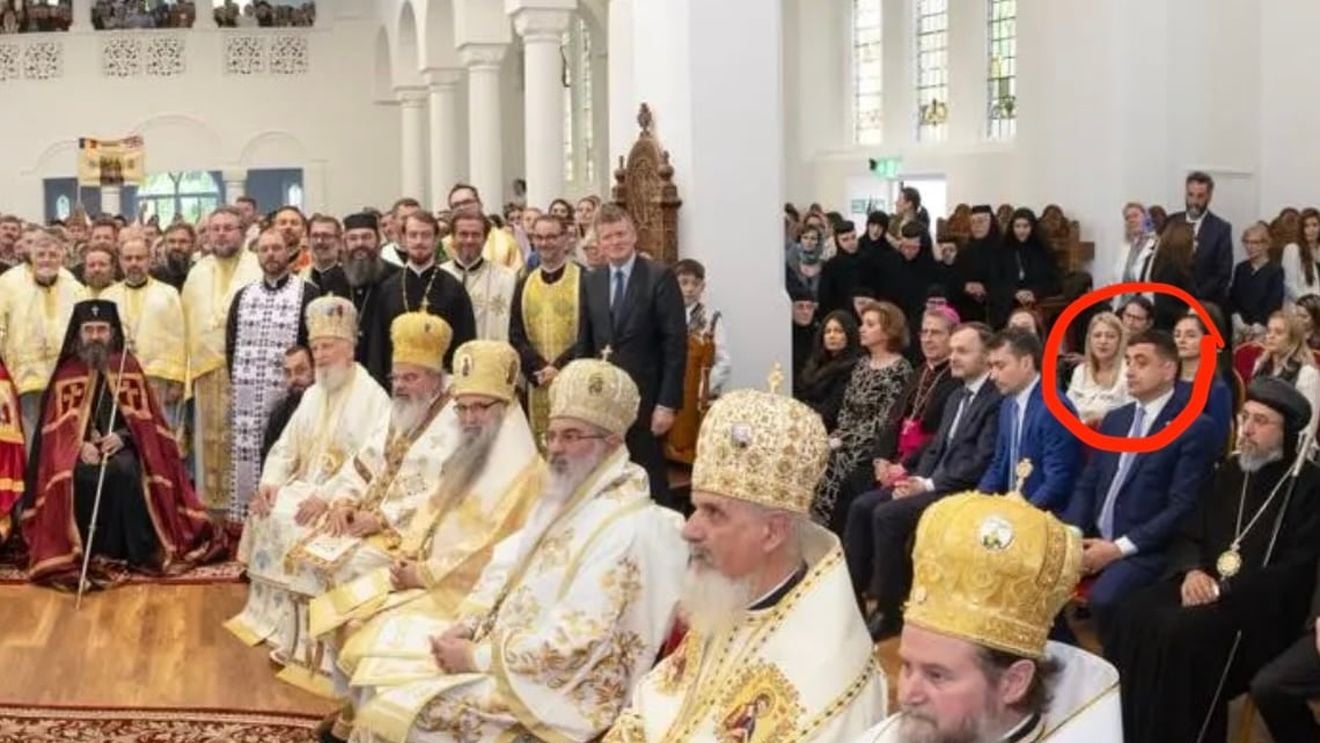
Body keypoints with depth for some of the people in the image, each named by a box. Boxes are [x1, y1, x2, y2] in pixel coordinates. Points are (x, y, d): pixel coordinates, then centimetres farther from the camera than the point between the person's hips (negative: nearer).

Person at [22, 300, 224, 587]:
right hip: (80, 447, 0)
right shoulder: (67, 374, 6)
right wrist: (81, 445, -17)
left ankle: (140, 550, -25)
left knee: (125, 470, -33)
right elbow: (60, 425, 2)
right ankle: (89, 552, -24)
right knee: (83, 475, -33)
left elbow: (143, 417, 3)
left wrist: (121, 436, -17)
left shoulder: (128, 367, 7)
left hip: (120, 444, 0)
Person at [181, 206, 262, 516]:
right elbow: (187, 321, 15)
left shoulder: (258, 268, -1)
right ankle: (213, 500, 14)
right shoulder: (197, 273, 15)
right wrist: (188, 364, 8)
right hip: (206, 366, 5)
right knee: (211, 439, 7)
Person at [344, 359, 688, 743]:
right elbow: (506, 567, 13)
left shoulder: (627, 529, -22)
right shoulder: (563, 499, 10)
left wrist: (477, 658, -19)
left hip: (553, 687, -10)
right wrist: (464, 626, -5)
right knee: (384, 646, 9)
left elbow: (573, 640, -26)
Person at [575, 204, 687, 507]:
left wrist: (667, 403, -15)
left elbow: (676, 344, -10)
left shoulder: (660, 277, -6)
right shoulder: (591, 282, 10)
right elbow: (584, 343, 14)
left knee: (650, 481, 3)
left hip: (644, 397, -5)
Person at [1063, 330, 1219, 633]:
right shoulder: (1114, 420, 17)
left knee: (1104, 597, -34)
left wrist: (1120, 548, -18)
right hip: (1093, 539, 7)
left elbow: (1182, 507, -13)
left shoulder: (1195, 427, -6)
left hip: (1145, 549, -6)